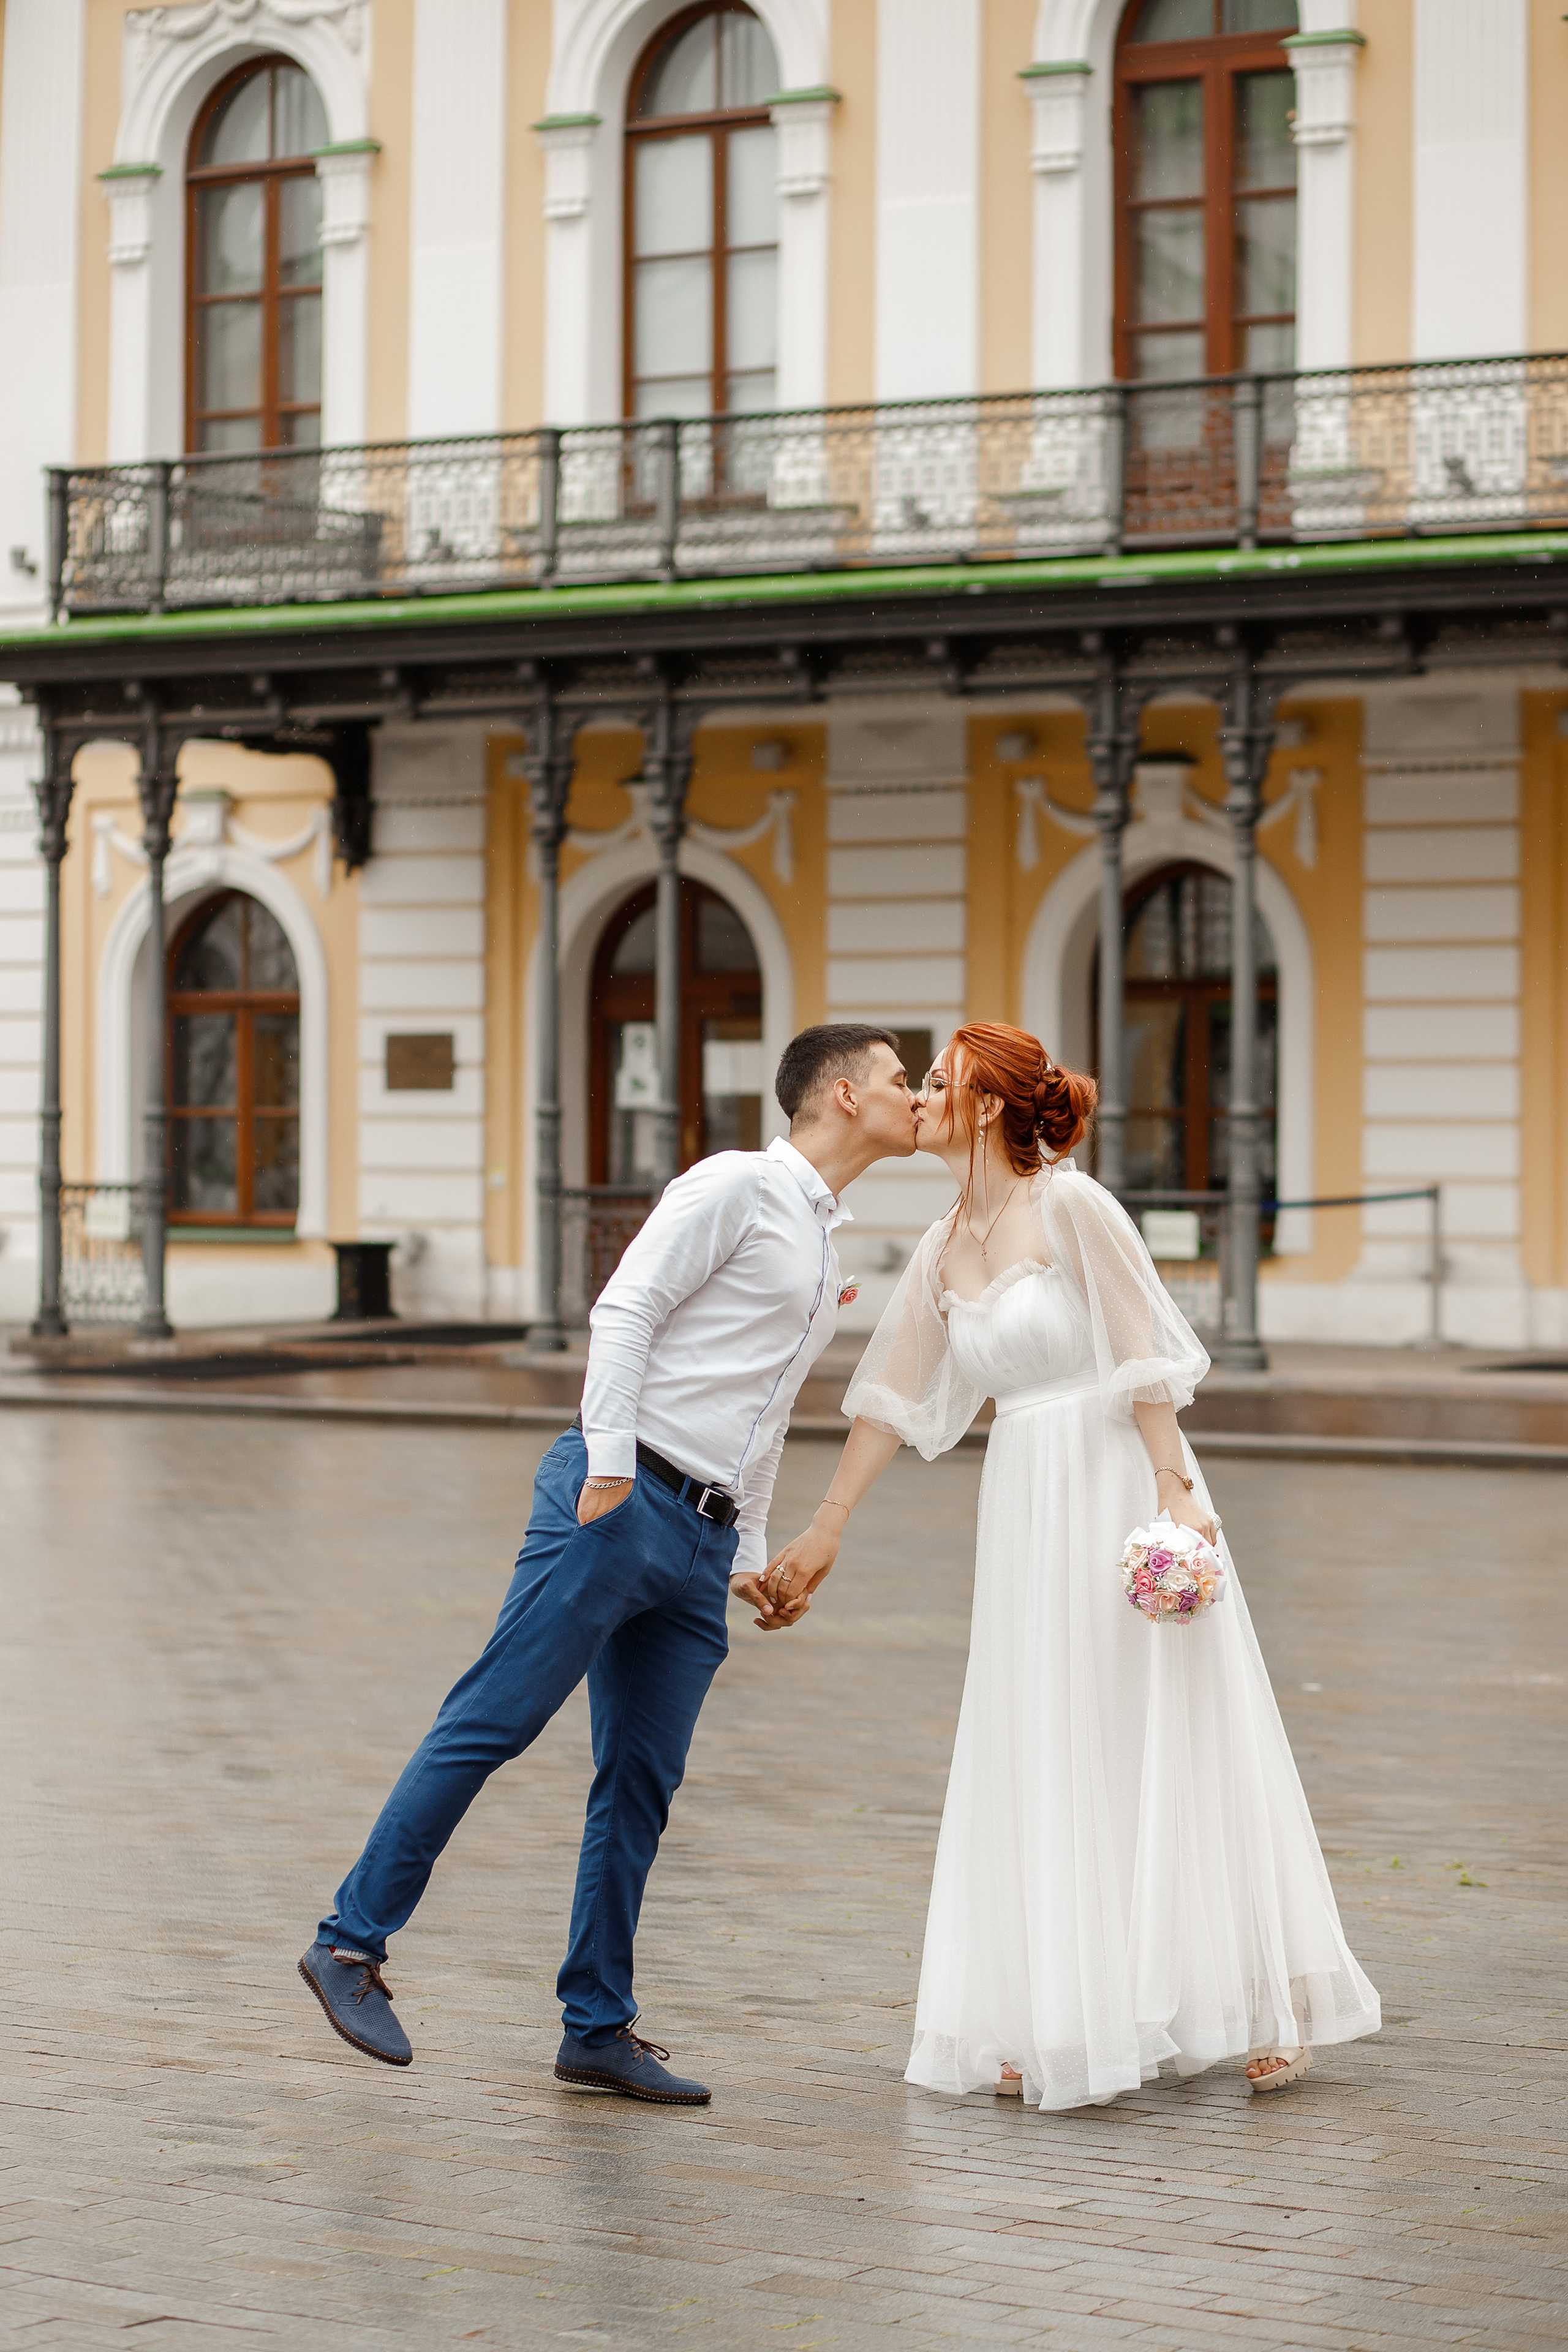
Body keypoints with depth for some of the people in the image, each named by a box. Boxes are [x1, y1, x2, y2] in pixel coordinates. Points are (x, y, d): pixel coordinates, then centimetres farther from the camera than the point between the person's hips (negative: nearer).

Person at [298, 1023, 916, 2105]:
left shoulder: (826, 1246, 23)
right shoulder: (736, 1186, -3)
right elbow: (625, 1310, -12)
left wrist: (752, 1553, 21)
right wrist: (609, 1464, -20)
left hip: (701, 1543, 8)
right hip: (620, 1502, -8)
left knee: (643, 1784, 5)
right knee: (492, 1723, -9)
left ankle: (599, 2027, 9)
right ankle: (354, 1940, -2)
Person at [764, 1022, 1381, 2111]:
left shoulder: (1072, 1207, -11)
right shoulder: (943, 1251, 9)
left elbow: (1144, 1358, -13)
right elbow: (889, 1400, 14)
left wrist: (1175, 1492, -20)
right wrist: (824, 1532, 14)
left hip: (1120, 1490, -7)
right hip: (1026, 1513, 7)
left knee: (1165, 1743, -2)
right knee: (1042, 1765, 7)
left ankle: (1265, 2001, 9)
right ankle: (1056, 2021, 14)